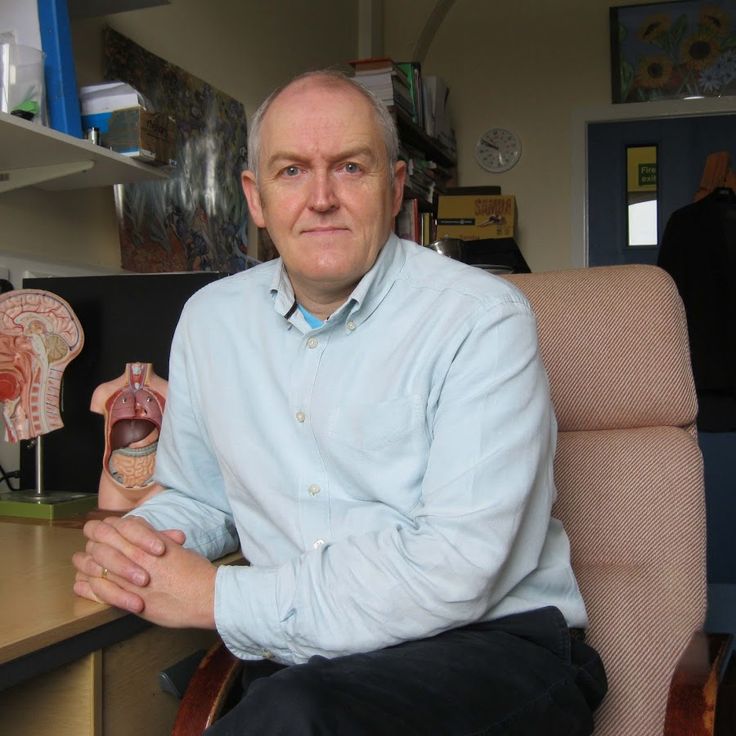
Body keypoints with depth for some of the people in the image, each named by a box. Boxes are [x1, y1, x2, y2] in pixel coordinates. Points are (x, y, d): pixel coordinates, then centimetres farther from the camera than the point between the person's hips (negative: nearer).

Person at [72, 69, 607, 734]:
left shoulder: (482, 319, -11)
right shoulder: (210, 318, 7)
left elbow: (455, 569, -20)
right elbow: (196, 498, 19)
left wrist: (219, 598, -17)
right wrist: (136, 540, -5)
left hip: (491, 646, -4)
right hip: (299, 666, 5)